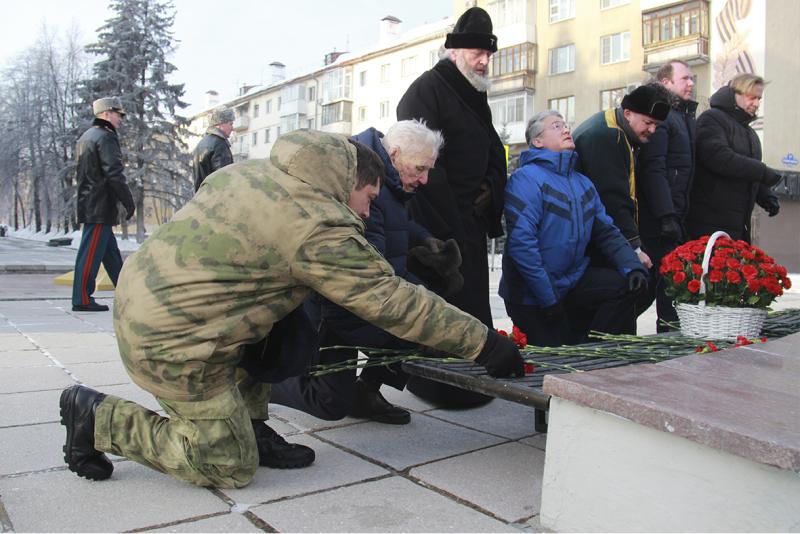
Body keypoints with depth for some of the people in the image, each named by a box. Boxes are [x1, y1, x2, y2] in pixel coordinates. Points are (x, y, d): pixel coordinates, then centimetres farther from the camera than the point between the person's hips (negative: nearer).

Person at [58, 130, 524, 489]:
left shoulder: (251, 171, 8)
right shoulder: (319, 226, -18)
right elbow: (393, 301, -16)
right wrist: (484, 342, -8)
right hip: (170, 342, -9)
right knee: (231, 466, 4)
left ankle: (253, 430, 21)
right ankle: (100, 417, 8)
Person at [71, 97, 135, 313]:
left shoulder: (86, 137, 20)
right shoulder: (106, 137, -11)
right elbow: (114, 174, -19)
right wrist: (129, 202, -13)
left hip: (88, 204, 10)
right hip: (100, 207, -10)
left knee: (111, 252, 14)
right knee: (91, 253, -7)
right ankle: (82, 299, -3)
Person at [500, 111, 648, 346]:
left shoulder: (583, 183, 10)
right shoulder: (526, 179, -16)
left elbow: (606, 231, 10)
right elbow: (521, 242, -23)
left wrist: (633, 266, -8)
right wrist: (549, 299, -23)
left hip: (573, 280, 7)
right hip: (533, 296, -6)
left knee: (627, 285, -11)